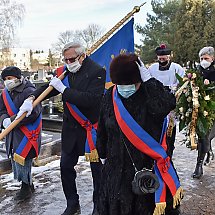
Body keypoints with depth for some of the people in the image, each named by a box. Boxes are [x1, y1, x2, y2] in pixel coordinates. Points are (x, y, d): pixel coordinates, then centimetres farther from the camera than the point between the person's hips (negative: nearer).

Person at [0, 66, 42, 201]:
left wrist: (12, 120, -22)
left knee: (22, 158, -6)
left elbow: (33, 113, -23)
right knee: (15, 159, 13)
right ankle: (29, 185, 30)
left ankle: (26, 188, 13)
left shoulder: (29, 92, -14)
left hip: (27, 132, -8)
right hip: (13, 133, 8)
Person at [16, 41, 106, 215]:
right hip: (70, 128, 6)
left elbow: (91, 99, -26)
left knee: (97, 168, 8)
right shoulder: (66, 70, 3)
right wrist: (31, 99, -11)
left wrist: (63, 89, -23)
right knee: (66, 166, 11)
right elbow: (48, 88, 7)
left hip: (92, 127, -6)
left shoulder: (97, 72, -15)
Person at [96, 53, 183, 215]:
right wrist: (103, 154, 18)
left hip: (148, 164, -3)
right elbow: (102, 129, 11)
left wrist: (148, 79, -30)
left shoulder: (150, 94, -12)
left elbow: (167, 104, -36)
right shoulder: (110, 97, 0)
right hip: (117, 165, 4)